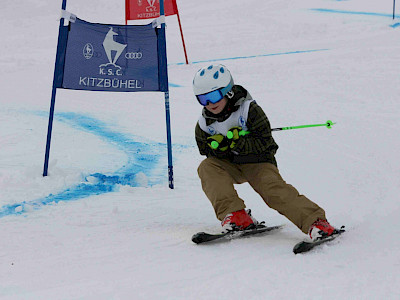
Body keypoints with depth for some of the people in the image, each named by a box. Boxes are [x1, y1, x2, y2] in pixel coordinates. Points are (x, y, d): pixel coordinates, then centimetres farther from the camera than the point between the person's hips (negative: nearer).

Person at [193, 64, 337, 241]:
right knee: (206, 168, -24)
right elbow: (207, 152, 4)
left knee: (274, 190, -28)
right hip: (230, 166, 4)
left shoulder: (248, 110, -15)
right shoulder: (204, 124, -3)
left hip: (258, 162, -4)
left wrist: (235, 142, -28)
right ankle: (234, 215, -32)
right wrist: (220, 147, -20)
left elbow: (264, 142, -18)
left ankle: (315, 222, -32)